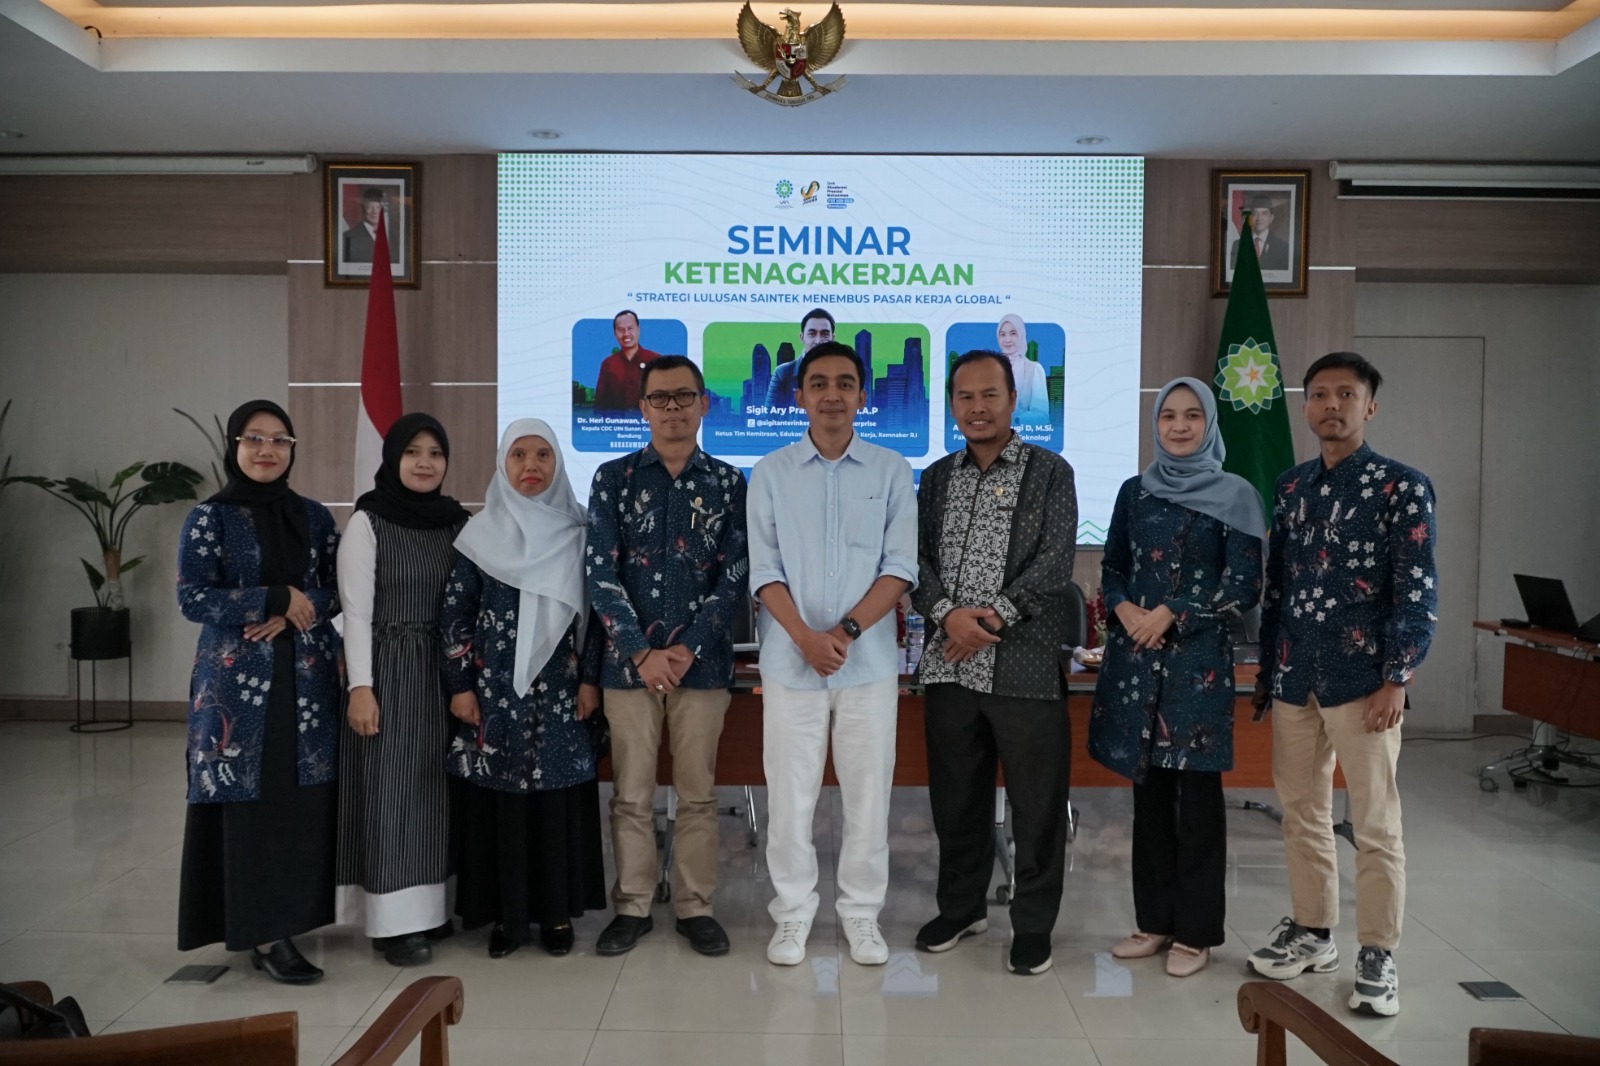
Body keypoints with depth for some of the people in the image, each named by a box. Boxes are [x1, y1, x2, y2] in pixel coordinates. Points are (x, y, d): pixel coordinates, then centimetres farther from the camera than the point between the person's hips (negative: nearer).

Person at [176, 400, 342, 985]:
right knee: (250, 799, -4)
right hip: (238, 679, -3)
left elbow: (340, 589, 8)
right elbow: (192, 598, -8)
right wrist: (278, 598, -13)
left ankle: (285, 918, 17)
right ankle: (262, 934, 4)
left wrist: (295, 614, -11)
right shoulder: (210, 517, -1)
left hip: (306, 678, 4)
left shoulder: (314, 516, 9)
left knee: (302, 799, 3)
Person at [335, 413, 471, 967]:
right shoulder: (367, 522, -5)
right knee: (392, 788, -1)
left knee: (436, 787, 9)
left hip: (445, 671, 5)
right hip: (389, 671, -5)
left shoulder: (458, 522, 8)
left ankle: (428, 906, 20)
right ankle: (394, 920, 7)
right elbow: (356, 611, -8)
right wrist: (360, 687, -14)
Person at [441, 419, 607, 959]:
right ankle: (505, 913, 15)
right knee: (500, 794, 3)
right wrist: (460, 685, -4)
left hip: (559, 687, 1)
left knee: (559, 792, 3)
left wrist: (590, 679, -1)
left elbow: (593, 609, 4)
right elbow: (454, 613, 1)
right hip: (496, 687, 0)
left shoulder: (578, 532, 4)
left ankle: (558, 911, 15)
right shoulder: (479, 534, 2)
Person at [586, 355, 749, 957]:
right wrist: (642, 652, -12)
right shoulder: (614, 478, 3)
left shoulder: (728, 483, 4)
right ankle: (632, 906, 21)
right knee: (632, 794, 7)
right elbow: (602, 574, -3)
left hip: (702, 661, 0)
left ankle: (695, 906, 20)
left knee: (698, 793, 7)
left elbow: (736, 576, -1)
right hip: (629, 660, 0)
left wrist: (688, 649, -11)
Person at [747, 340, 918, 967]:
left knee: (868, 792, 7)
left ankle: (861, 914, 23)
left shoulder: (890, 471, 3)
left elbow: (901, 566, -2)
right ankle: (793, 915, 21)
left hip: (869, 661, 0)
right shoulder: (770, 474, 3)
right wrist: (806, 638, -14)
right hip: (791, 660, 0)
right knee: (789, 794, 6)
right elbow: (764, 570, -1)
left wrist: (847, 630, -14)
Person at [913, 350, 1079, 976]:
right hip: (950, 665, 4)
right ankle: (961, 907, 31)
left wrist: (993, 617, -16)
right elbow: (918, 558, 6)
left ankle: (1033, 925, 20)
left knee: (1037, 803, 3)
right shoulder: (937, 478, 13)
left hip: (1025, 663, -3)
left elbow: (1055, 563, -8)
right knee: (956, 797, 14)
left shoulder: (1051, 473, 2)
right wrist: (947, 613, -12)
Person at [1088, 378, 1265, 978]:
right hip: (1135, 655, 4)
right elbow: (1112, 569, 13)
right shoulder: (1135, 491, 10)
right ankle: (1155, 920, 21)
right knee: (1148, 788, 9)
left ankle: (1196, 931, 13)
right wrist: (1126, 610, -7)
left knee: (1197, 792, 1)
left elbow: (1244, 588, -5)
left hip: (1199, 658, -3)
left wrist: (1172, 614, -12)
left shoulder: (1234, 496, -1)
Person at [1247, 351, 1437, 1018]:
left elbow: (1418, 592, -8)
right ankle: (1311, 933, 28)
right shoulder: (1290, 487, 11)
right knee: (1301, 812, 14)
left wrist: (1396, 679, -14)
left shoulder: (1402, 487, -4)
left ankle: (1377, 956, 16)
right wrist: (1266, 673, 12)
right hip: (1293, 679, 5)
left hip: (1361, 680, -5)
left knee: (1376, 823, 3)